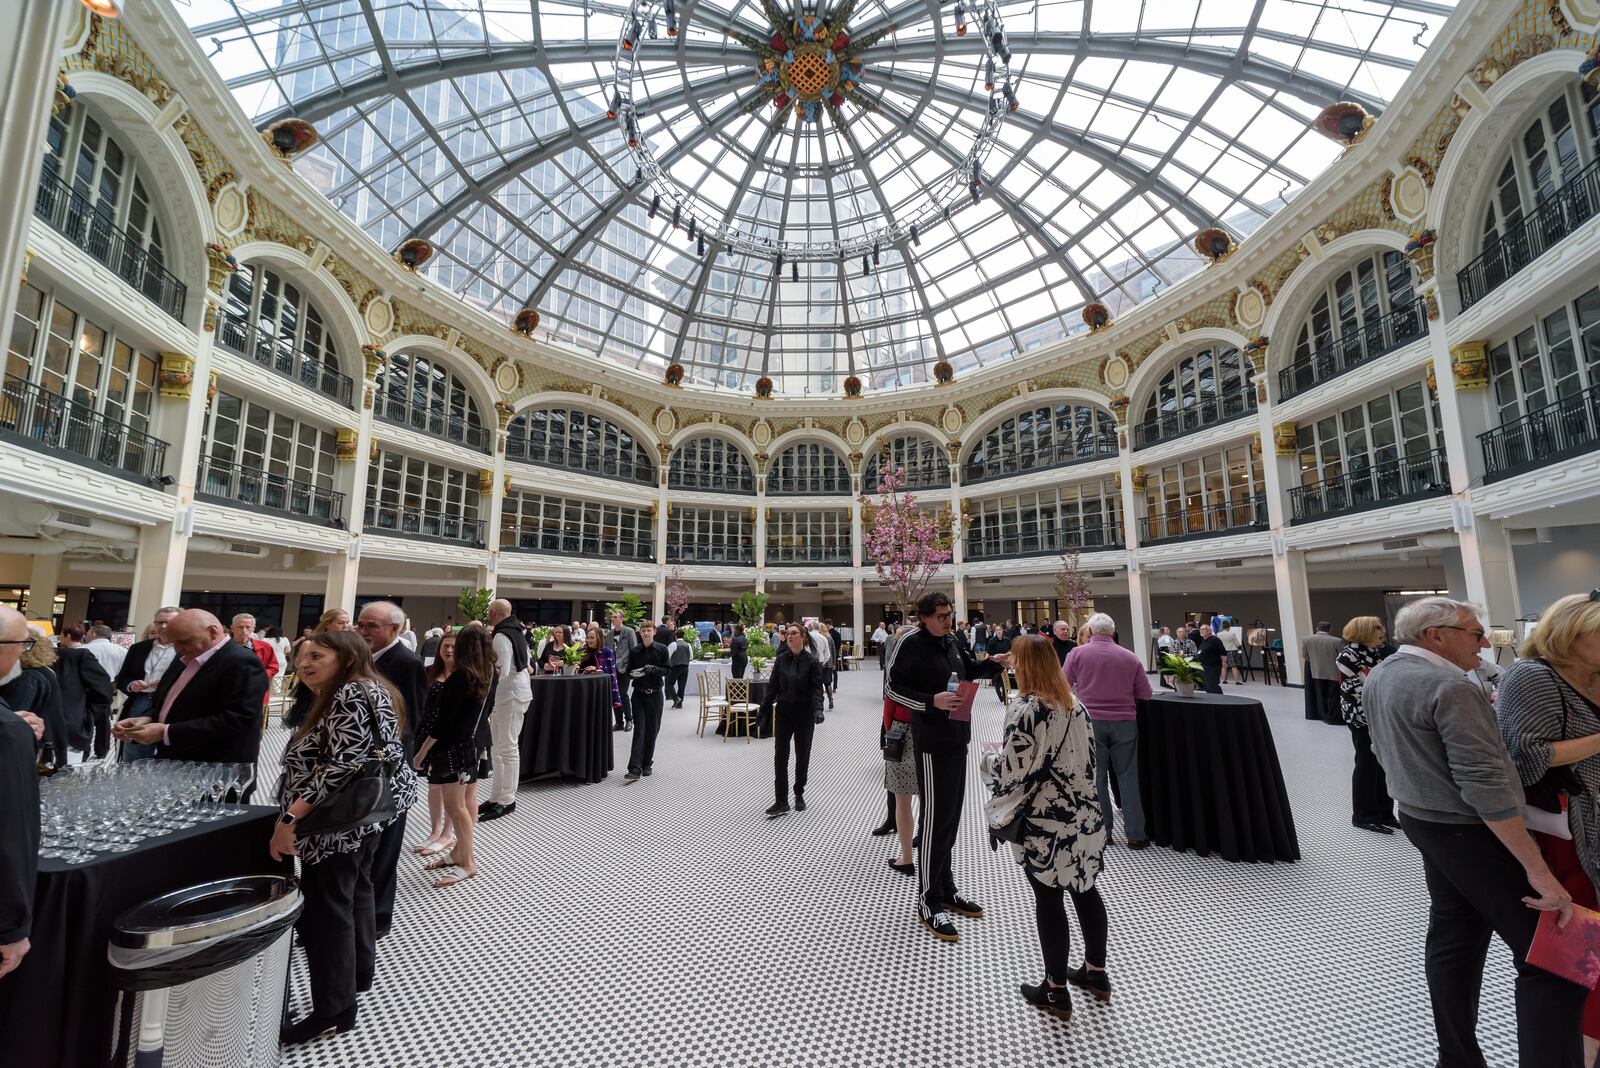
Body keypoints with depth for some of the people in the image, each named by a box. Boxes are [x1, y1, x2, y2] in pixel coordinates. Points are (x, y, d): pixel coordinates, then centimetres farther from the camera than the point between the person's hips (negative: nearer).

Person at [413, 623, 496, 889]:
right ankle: (460, 851, 29)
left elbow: (444, 720, -18)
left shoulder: (458, 678, -19)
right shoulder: (490, 676, 1)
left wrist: (422, 750, -11)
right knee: (467, 802, 17)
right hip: (477, 744, 8)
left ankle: (468, 863, 7)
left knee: (454, 805, 0)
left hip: (455, 747, -8)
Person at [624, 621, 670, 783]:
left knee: (652, 730, 7)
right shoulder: (635, 651, 5)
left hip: (655, 694, 0)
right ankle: (634, 769, -10)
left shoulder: (662, 649, -1)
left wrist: (654, 669, -21)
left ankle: (646, 764, 23)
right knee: (639, 730, -7)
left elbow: (667, 670, -3)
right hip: (639, 694, 1)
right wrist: (634, 674, -13)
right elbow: (629, 671, 9)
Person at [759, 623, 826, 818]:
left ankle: (799, 795, 30)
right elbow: (772, 686, 3)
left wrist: (818, 709, -28)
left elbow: (817, 688, -13)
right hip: (783, 712, 2)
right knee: (780, 756, 0)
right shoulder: (781, 659, 0)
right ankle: (781, 802, 7)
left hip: (804, 713, -2)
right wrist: (764, 710, 0)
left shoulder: (812, 661, -9)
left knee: (802, 755, 11)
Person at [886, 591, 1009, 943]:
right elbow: (894, 688, -16)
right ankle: (928, 902, 10)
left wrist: (993, 664, 9)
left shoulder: (949, 644, 11)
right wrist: (931, 701, -27)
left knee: (951, 816, 16)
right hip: (932, 742, -8)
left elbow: (966, 671, 26)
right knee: (935, 818, -3)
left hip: (957, 739, 9)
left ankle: (946, 889, 31)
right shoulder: (912, 644, -14)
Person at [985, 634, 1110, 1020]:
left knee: (1048, 901, 7)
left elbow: (1012, 772, -20)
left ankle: (1056, 991, 22)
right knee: (1085, 890, 21)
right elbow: (1089, 757, 11)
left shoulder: (1025, 710, -20)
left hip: (1043, 823, -7)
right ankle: (1096, 971, 38)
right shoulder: (1075, 705, 2)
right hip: (1084, 816, 7)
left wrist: (992, 755, 0)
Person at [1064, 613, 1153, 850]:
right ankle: (1135, 834, 14)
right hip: (1124, 722, 1)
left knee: (1096, 776, 9)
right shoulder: (1130, 657, -1)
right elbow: (1145, 694, 4)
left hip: (1090, 721, -1)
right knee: (1128, 776, 10)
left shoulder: (1077, 653, -6)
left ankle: (1102, 830, 15)